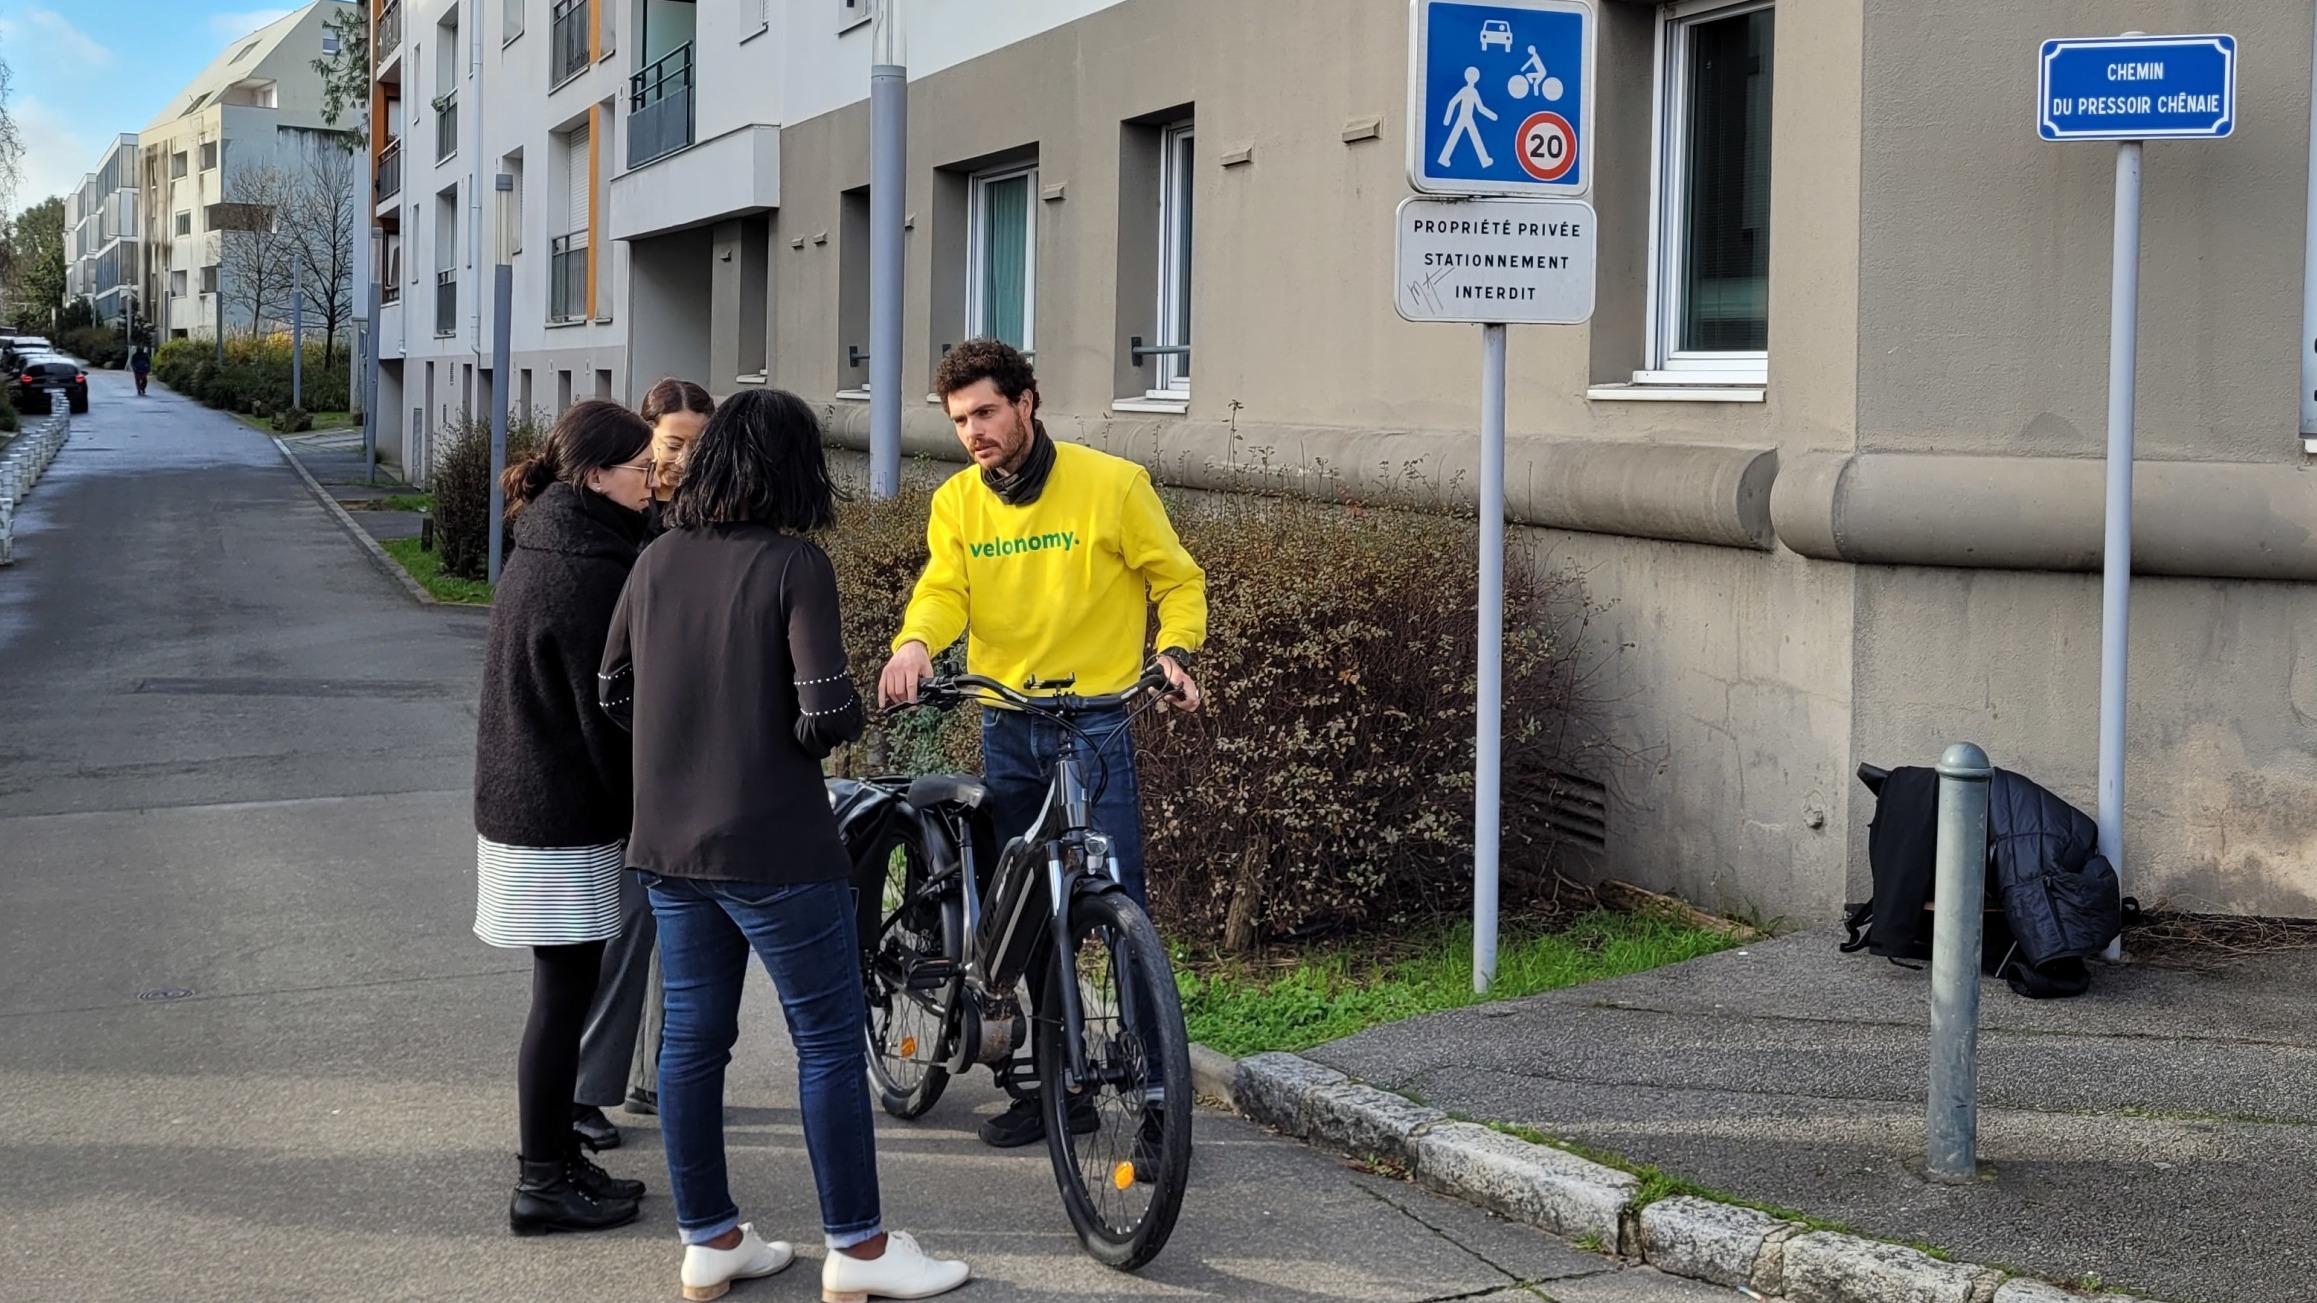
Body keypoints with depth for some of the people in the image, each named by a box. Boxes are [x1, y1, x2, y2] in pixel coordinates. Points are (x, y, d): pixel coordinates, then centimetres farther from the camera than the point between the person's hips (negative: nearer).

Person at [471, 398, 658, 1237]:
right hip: (565, 820, -10)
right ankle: (545, 1184, 6)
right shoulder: (591, 573, -20)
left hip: (523, 807, 10)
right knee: (564, 995, -2)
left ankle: (556, 1162, 25)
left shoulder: (541, 551, 11)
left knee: (564, 992, 16)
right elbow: (606, 714, -19)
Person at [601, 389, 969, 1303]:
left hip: (670, 846, 7)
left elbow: (615, 694, 11)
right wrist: (832, 726, 1)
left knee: (693, 1039, 13)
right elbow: (826, 714, -21)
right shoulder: (793, 566, -14)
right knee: (830, 1044, 4)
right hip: (773, 849, -7)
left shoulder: (658, 561, 4)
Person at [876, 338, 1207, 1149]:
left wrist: (1174, 652, -16)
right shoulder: (956, 502, 6)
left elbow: (1178, 579, 2)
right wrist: (914, 642, -29)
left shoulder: (1112, 484, -5)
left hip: (1096, 717, -4)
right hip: (1006, 729, 5)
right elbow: (942, 588, -7)